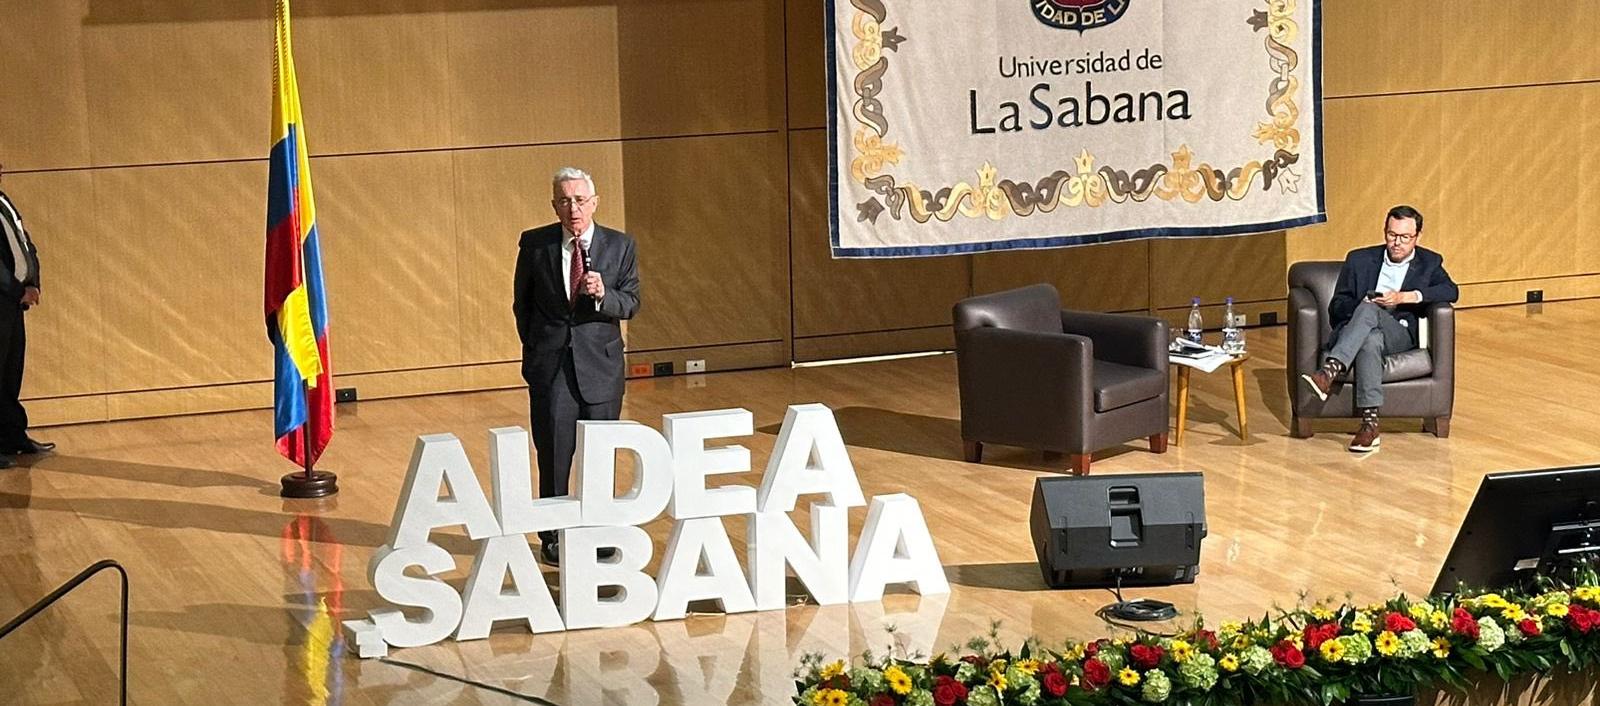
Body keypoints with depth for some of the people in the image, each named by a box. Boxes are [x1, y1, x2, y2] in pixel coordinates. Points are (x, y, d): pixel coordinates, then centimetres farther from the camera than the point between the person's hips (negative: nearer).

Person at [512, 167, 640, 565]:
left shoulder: (619, 246, 1)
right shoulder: (534, 244, 1)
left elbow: (631, 305, -2)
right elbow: (522, 302, 12)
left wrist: (602, 294, -21)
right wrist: (534, 346, 10)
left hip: (601, 363, 1)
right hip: (550, 363, -1)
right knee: (554, 453, -1)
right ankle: (553, 536, 9)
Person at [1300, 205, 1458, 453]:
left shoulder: (1429, 263, 17)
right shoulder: (1360, 259, 19)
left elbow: (1451, 291, -3)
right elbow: (1336, 307, 15)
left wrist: (1405, 297, -15)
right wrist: (1362, 303, -9)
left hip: (1400, 335, -1)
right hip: (1350, 333, 1)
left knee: (1369, 310, -36)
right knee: (1371, 339, -39)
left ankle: (1328, 373, -52)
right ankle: (1370, 423, -49)